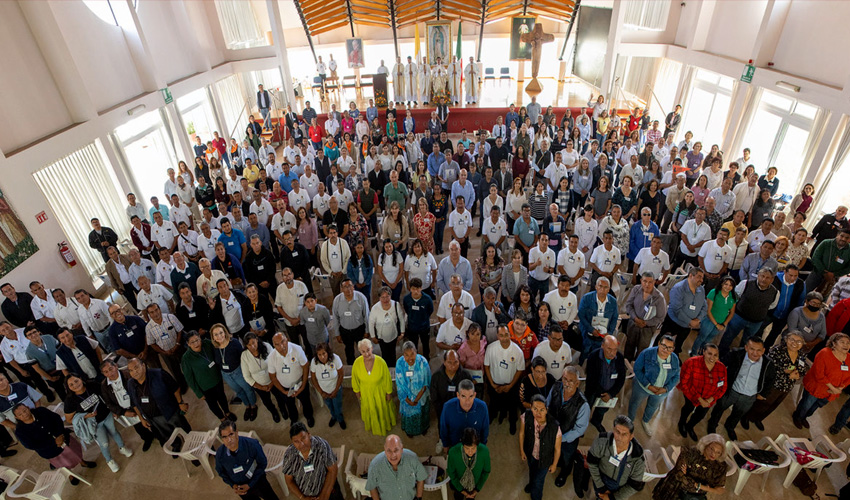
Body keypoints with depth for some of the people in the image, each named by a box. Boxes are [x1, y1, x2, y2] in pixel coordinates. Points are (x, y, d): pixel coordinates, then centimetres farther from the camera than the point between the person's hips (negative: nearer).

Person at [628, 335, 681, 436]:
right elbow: (637, 369, -22)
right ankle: (630, 420, 52)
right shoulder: (647, 353, -27)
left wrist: (665, 389, -20)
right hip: (643, 386, -3)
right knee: (635, 403, 21)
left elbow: (676, 377, -5)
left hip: (661, 391, 3)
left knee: (653, 407, 29)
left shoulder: (675, 360, -15)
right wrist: (648, 386, -28)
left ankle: (645, 421, 61)